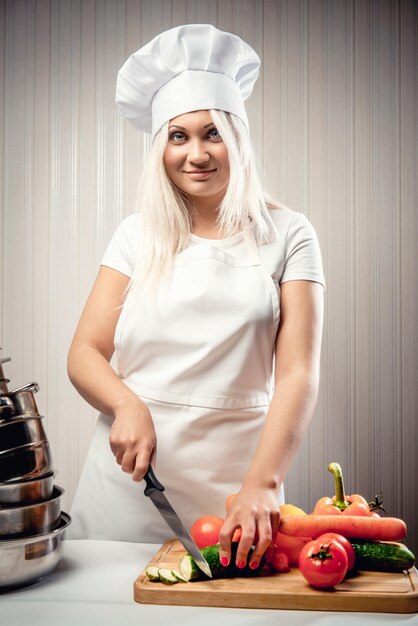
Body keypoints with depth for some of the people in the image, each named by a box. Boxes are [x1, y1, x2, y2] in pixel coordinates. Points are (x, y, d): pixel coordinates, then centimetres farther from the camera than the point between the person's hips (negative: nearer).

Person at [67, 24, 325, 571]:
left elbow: (298, 373, -8)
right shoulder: (138, 234, 6)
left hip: (235, 482, -1)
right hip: (129, 477, 2)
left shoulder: (287, 235, 0)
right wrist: (128, 406, -18)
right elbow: (84, 353, 4)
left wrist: (262, 483, -22)